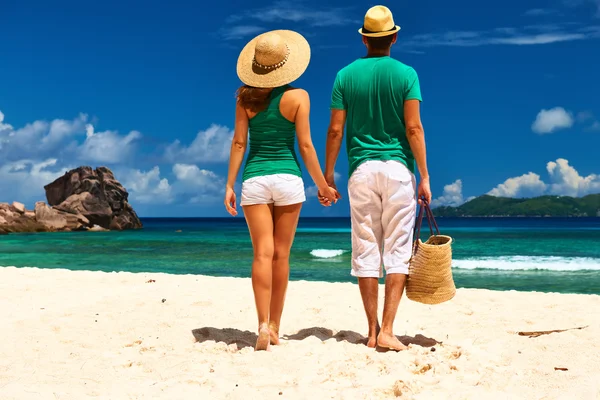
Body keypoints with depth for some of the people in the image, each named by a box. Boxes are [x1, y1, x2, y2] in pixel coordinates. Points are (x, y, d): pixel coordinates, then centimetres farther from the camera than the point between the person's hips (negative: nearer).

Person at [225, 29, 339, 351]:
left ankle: (264, 324, -15)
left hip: (254, 179, 1)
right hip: (288, 178, -1)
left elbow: (239, 143, 1)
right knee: (281, 255, 7)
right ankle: (274, 327, 15)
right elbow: (305, 146, -3)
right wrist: (322, 185, 6)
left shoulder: (245, 97, 3)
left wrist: (230, 185, 5)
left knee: (263, 253, -2)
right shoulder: (298, 97, -2)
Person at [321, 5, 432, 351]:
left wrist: (328, 175, 9)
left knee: (366, 251, 6)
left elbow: (336, 130, 2)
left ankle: (373, 331, 10)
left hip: (362, 169, 2)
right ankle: (387, 330, -4)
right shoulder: (406, 74, 0)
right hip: (398, 167, -2)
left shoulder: (346, 75, 5)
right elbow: (413, 128, -7)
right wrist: (425, 176, -3)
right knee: (398, 251, 2)